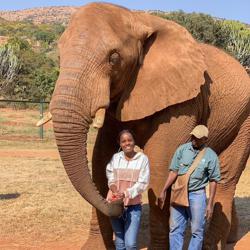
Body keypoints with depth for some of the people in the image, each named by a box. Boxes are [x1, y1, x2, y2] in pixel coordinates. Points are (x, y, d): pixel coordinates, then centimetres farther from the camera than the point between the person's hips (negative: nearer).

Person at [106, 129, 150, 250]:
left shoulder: (142, 158, -4)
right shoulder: (115, 158, 3)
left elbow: (142, 184, -9)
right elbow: (111, 178, 9)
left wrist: (126, 193, -22)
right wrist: (113, 187, -13)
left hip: (133, 206, -3)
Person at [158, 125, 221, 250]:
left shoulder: (211, 156, -5)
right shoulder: (182, 149, 1)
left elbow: (213, 181, -2)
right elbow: (174, 172, 3)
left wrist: (210, 204, -5)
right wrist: (163, 191, -1)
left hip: (197, 194, -2)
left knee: (197, 231, 3)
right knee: (175, 229, 6)